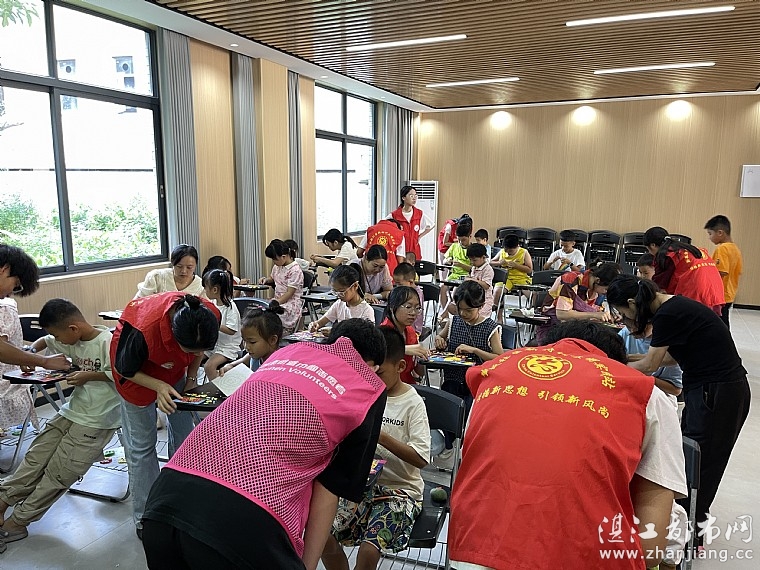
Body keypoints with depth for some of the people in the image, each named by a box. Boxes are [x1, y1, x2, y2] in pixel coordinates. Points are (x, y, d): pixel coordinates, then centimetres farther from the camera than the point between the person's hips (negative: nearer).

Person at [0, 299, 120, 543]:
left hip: (96, 422, -7)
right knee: (35, 459, 9)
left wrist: (90, 376, -22)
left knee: (58, 473, -1)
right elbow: (45, 341, 25)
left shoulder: (108, 342, -20)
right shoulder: (71, 340, 5)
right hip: (72, 411, 8)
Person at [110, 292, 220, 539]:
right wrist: (158, 387, -33)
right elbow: (125, 369, -22)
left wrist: (192, 375, -14)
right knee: (141, 445, 1)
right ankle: (145, 520, 17)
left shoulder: (210, 316, -32)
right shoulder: (143, 330, -44)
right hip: (137, 373, -4)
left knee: (184, 433, 10)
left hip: (175, 370, 4)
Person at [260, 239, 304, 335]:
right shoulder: (277, 267, 11)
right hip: (278, 300, 8)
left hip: (291, 303, -8)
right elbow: (272, 278, 33)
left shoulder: (295, 270, -15)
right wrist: (266, 279, 10)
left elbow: (289, 293, -17)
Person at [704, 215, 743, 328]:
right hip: (729, 295, 9)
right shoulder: (735, 248, 10)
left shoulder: (722, 248, -17)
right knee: (724, 325, 16)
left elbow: (722, 273, -24)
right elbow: (738, 272, 16)